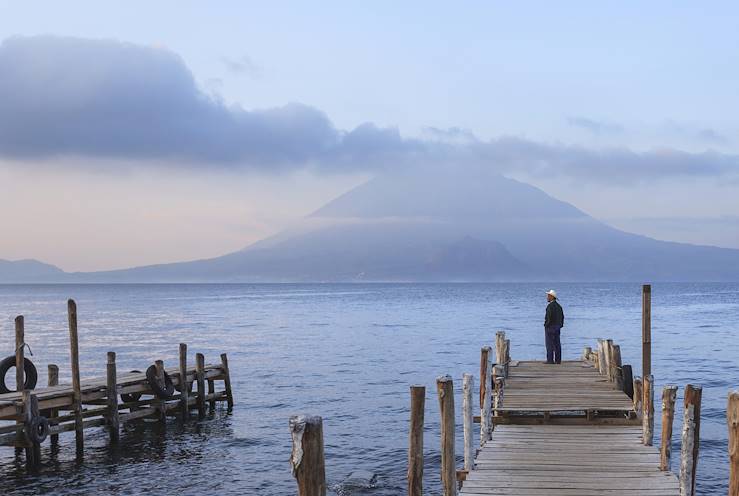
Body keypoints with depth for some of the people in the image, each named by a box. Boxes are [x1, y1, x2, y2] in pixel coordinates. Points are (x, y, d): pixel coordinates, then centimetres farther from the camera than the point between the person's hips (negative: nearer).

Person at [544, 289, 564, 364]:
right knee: (557, 344, 8)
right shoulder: (558, 305, 13)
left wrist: (546, 325, -13)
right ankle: (558, 360, 8)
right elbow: (562, 316, 15)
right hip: (557, 327, 9)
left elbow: (549, 317, -22)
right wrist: (560, 325, 17)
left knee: (550, 344, -6)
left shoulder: (550, 305, -15)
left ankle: (550, 360, -7)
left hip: (550, 327, -9)